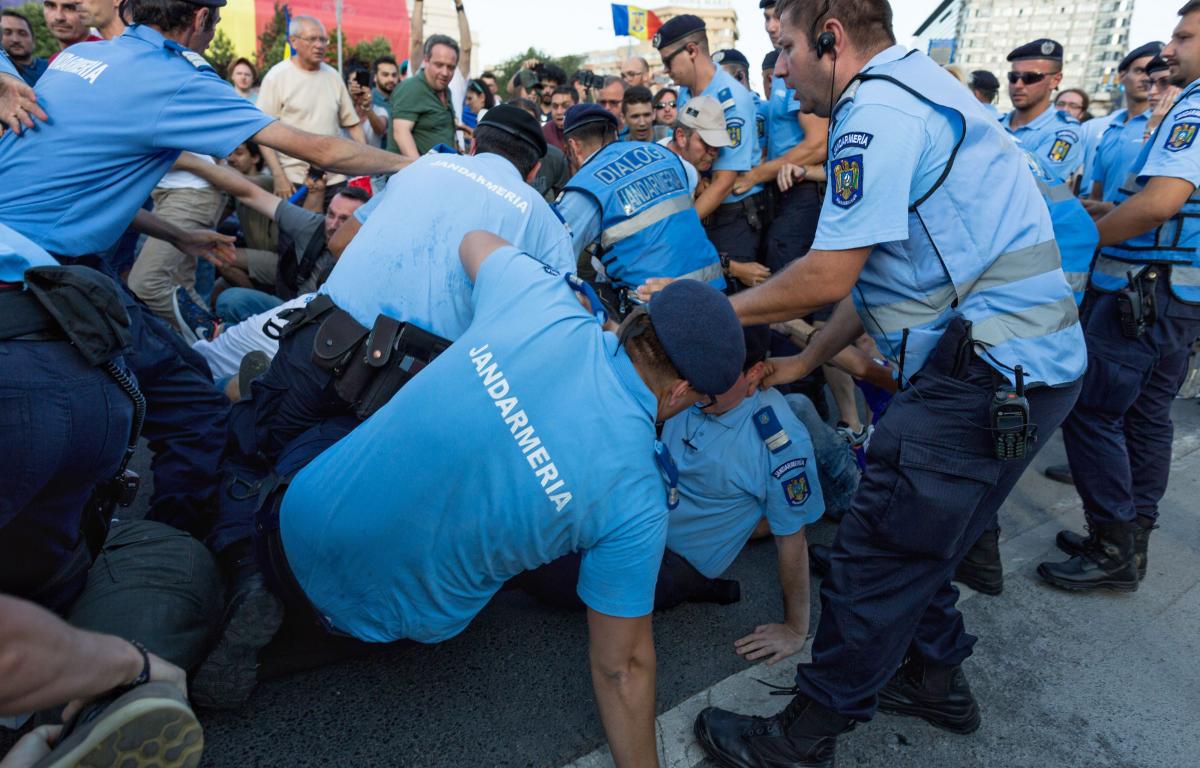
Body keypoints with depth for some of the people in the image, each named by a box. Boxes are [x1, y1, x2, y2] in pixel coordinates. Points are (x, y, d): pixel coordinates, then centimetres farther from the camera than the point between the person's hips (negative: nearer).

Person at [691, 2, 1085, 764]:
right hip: (1021, 358, 10)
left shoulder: (877, 110, -14)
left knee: (876, 558, -1)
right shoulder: (914, 87, 19)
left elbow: (827, 277, -17)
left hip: (991, 370, -10)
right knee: (914, 537, 21)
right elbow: (871, 268, 19)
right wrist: (803, 362, 18)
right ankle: (936, 677, 39)